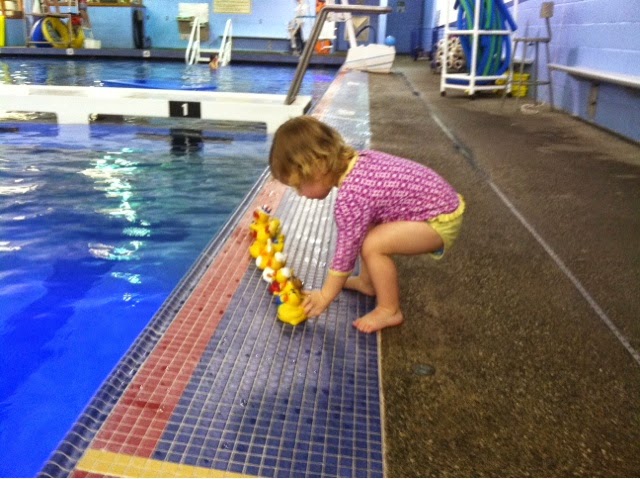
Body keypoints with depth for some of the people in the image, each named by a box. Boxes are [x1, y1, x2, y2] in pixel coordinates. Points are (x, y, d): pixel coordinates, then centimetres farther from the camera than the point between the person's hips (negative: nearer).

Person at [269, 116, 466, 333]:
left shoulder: (349, 198, -28)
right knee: (364, 229, 15)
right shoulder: (356, 160, -2)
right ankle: (368, 282, 29)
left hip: (442, 221, -10)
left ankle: (389, 310, -1)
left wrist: (324, 296, -4)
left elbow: (345, 252, -18)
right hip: (441, 201, 10)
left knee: (373, 245, -20)